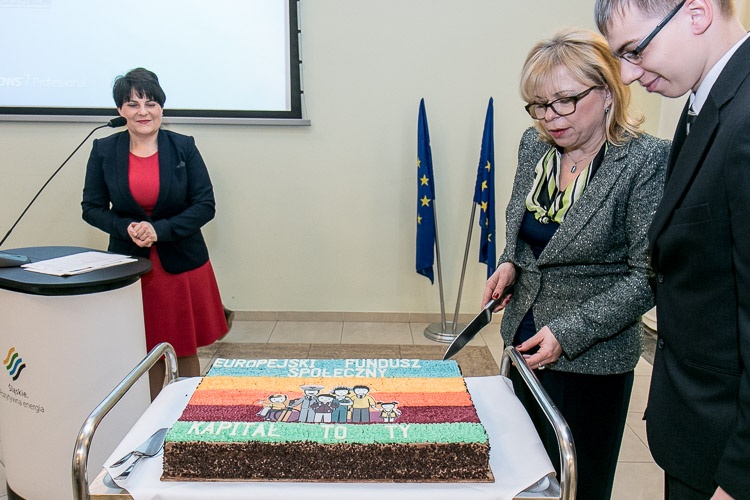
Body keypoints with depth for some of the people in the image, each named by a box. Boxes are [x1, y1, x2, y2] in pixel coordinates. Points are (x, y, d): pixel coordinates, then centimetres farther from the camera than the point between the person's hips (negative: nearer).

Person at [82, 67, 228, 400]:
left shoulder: (183, 148, -4)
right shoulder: (103, 151, 0)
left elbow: (206, 206, -6)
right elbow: (92, 208, 4)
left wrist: (160, 230, -18)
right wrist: (128, 229, -15)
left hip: (182, 262, -1)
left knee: (186, 350, 11)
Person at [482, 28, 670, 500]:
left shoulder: (647, 160, -17)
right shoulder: (534, 145, 0)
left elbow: (647, 276, -16)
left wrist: (568, 333, -20)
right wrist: (511, 264, -2)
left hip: (591, 359, -5)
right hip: (525, 340, 6)